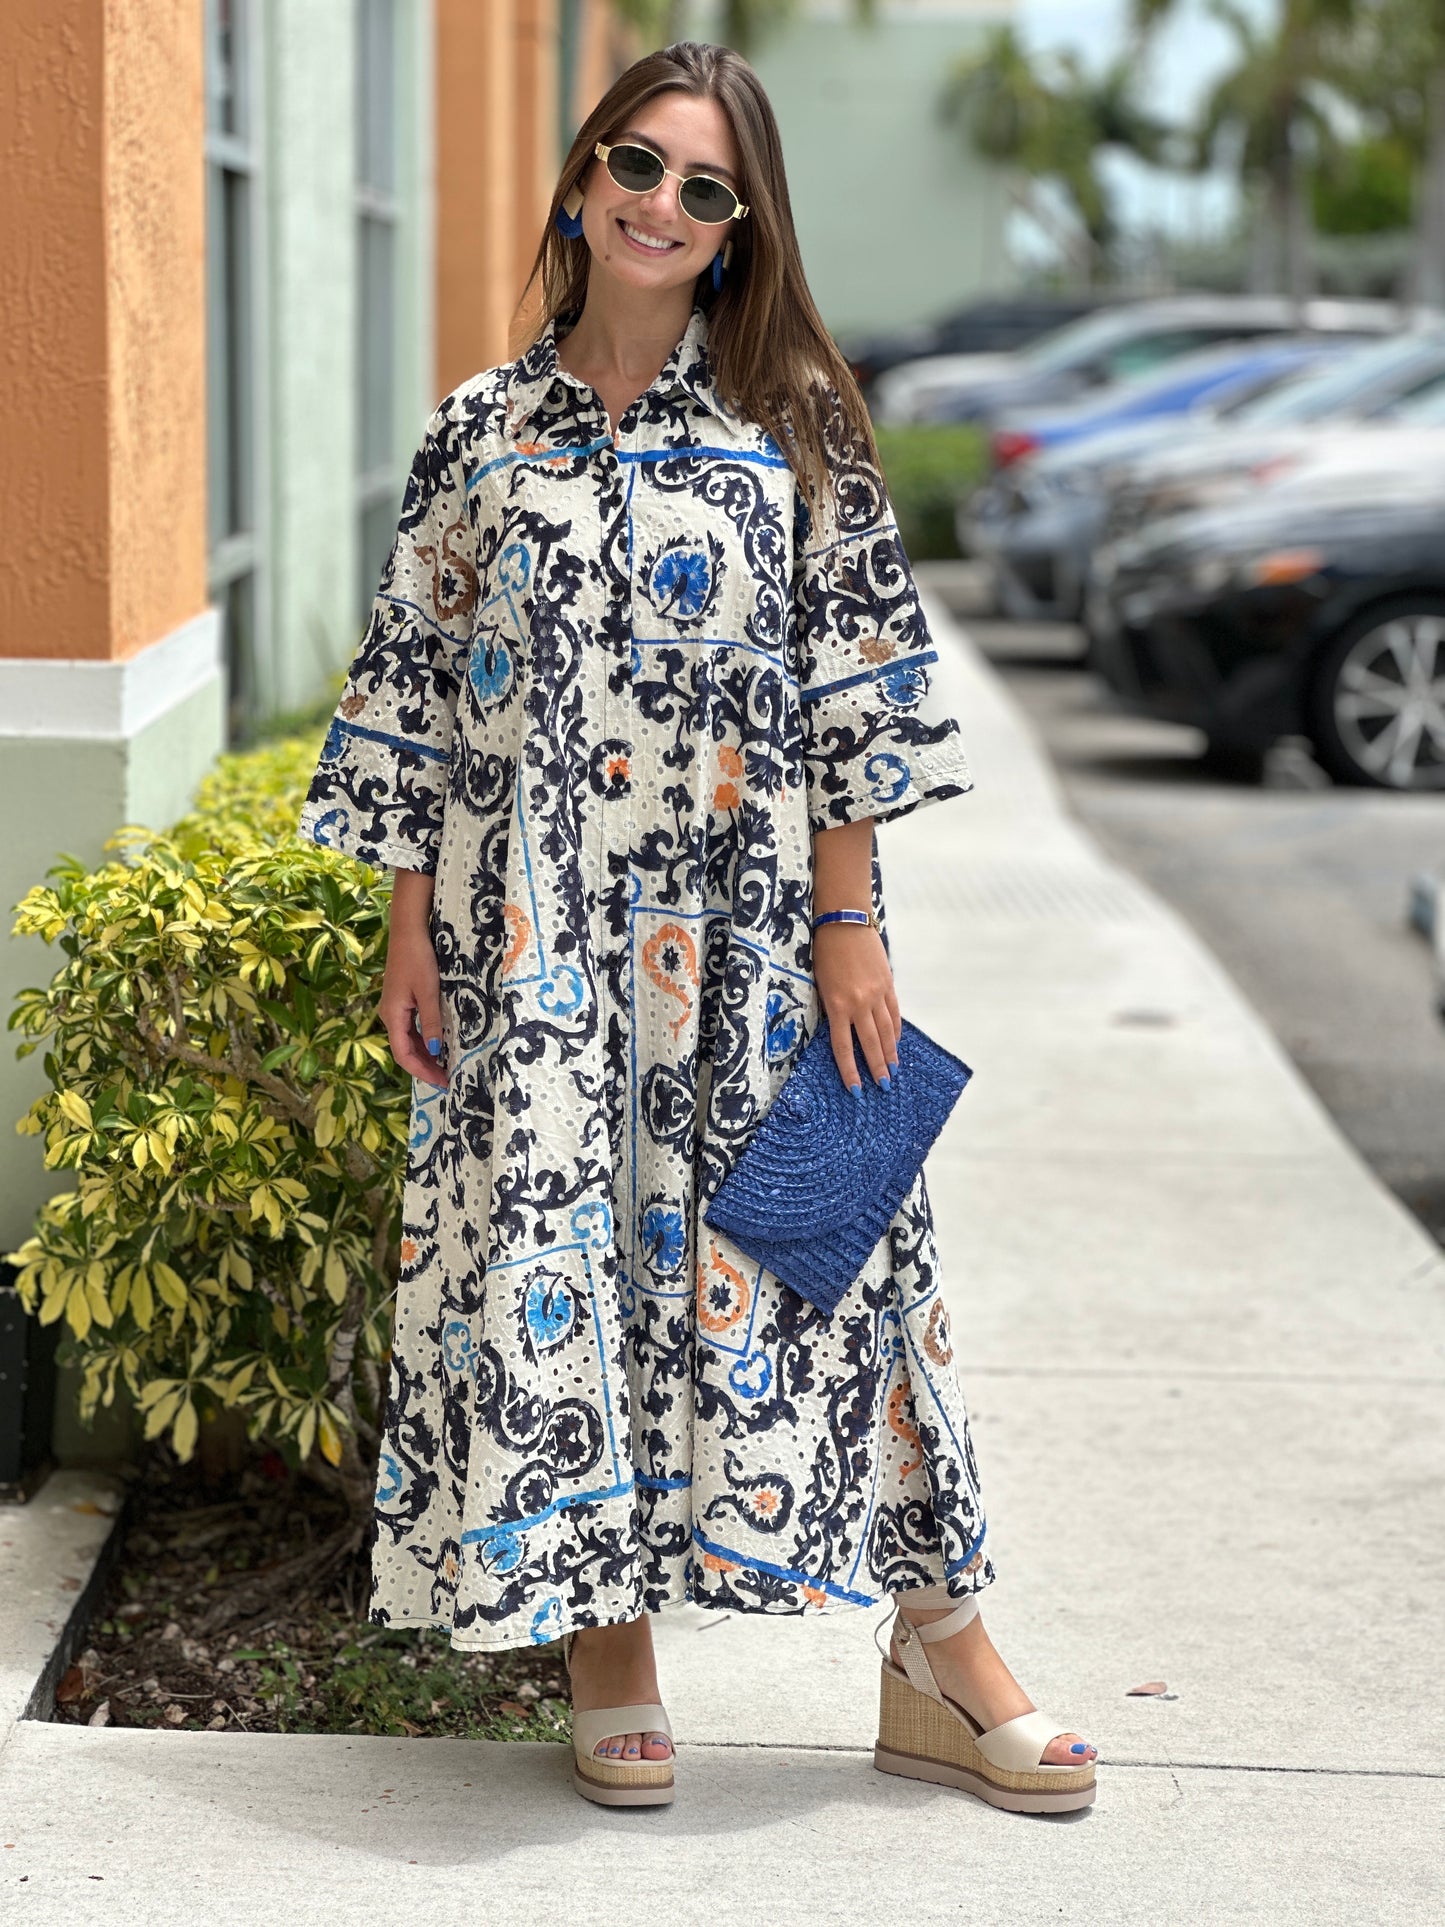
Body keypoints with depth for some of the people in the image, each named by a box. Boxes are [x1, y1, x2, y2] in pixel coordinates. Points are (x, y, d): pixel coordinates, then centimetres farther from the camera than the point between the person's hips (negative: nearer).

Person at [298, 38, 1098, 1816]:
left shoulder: (792, 419, 2)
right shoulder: (482, 433, 6)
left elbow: (856, 686, -1)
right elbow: (416, 687, 8)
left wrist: (852, 926, -7)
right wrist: (410, 929, 3)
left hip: (750, 928, -1)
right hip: (535, 939, 1)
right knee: (550, 1250, 2)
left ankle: (941, 1657, 11)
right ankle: (606, 1641, 17)